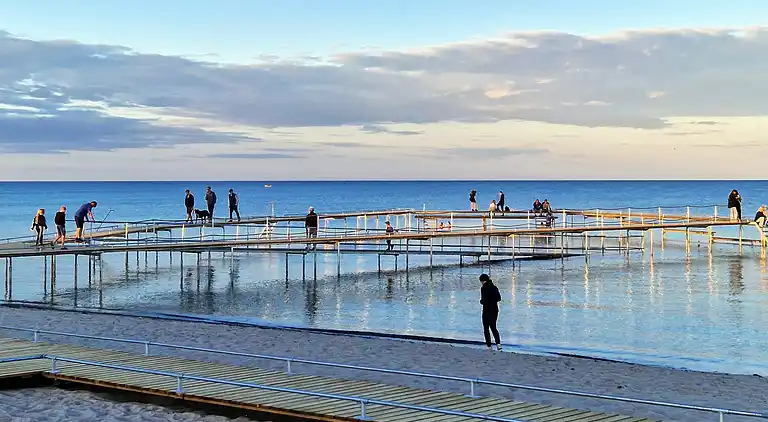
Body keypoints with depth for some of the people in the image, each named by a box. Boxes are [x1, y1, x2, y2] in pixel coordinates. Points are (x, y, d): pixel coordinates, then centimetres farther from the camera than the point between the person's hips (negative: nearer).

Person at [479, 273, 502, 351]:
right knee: (493, 327, 18)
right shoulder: (494, 287, 5)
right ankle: (498, 343, 2)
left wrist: (481, 301, 0)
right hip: (495, 309, 6)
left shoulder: (484, 288, -16)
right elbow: (499, 298, 10)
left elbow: (484, 300, -21)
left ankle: (488, 346, 8)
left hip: (487, 310, -6)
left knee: (486, 328, 7)